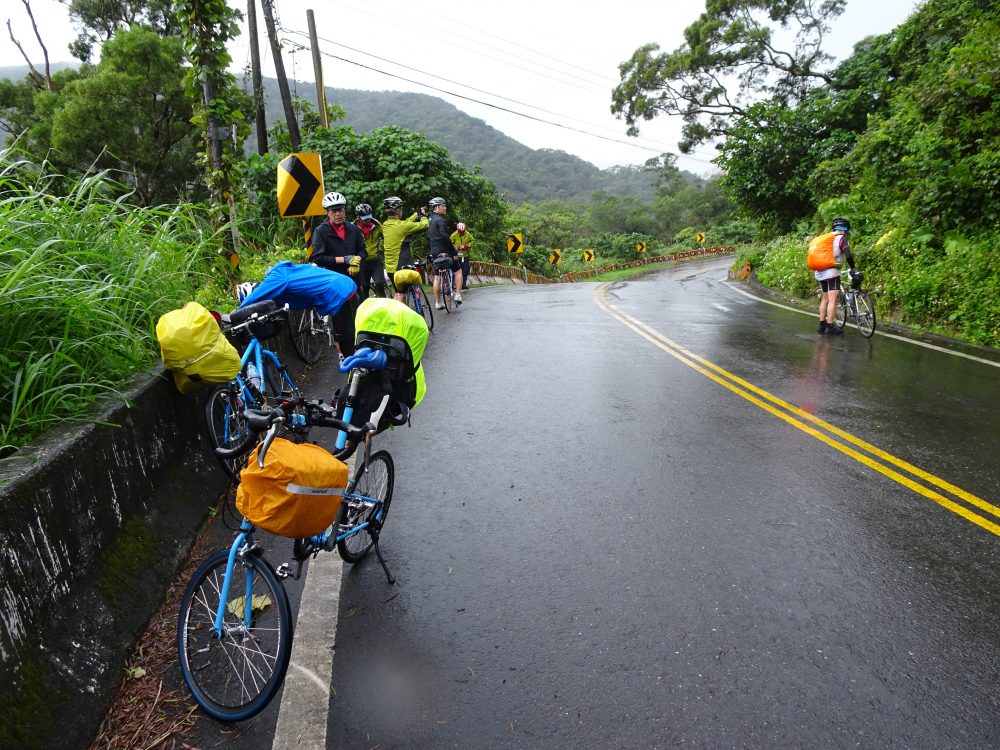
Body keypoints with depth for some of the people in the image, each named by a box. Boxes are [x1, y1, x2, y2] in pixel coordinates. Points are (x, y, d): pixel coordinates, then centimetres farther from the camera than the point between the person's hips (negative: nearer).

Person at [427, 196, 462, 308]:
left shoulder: (430, 220, 14)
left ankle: (438, 303, 12)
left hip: (434, 253, 8)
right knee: (458, 271, 6)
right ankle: (458, 295, 0)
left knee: (437, 277, 10)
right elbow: (445, 237, -22)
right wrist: (454, 250, -16)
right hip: (443, 252, -8)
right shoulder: (440, 220, -14)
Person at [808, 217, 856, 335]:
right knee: (832, 299, -7)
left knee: (825, 299, 15)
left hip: (819, 273, 7)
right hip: (831, 272, -7)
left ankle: (822, 325, 16)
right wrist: (852, 269, -2)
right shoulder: (841, 238, -3)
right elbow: (848, 256, -15)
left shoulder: (825, 238, 18)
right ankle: (830, 327, -9)